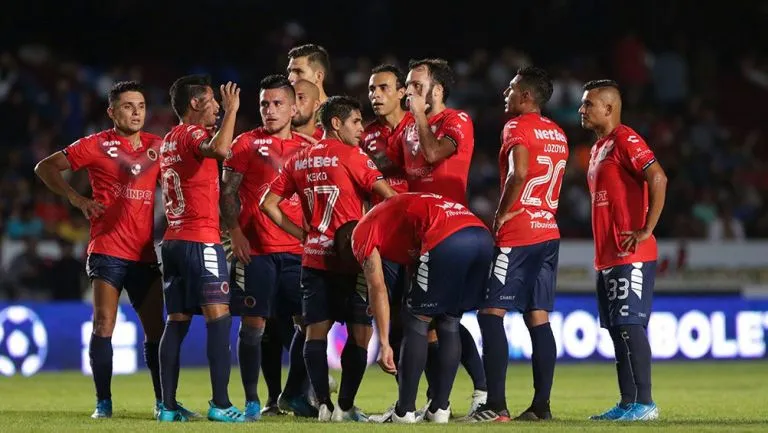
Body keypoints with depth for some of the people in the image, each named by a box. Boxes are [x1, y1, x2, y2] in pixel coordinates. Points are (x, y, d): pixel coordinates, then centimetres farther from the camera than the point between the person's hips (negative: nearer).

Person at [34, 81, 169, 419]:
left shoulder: (157, 147, 9)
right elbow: (45, 168, 3)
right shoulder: (97, 145, -1)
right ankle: (103, 402, -2)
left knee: (155, 328, 5)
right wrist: (75, 198, -8)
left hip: (145, 253, 4)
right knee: (103, 324, -9)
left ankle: (163, 402, 13)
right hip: (107, 249, -4)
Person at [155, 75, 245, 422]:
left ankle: (168, 406, 4)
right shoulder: (192, 135, -10)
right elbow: (219, 149, -32)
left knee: (177, 321, 7)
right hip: (201, 240, -9)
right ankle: (220, 404, -17)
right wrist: (232, 111, -21)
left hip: (172, 241, 9)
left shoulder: (168, 141, 18)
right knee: (219, 317, -10)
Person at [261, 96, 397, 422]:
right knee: (360, 332, 1)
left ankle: (323, 404, -3)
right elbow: (389, 196, -13)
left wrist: (303, 234, 13)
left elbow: (268, 204, 10)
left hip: (313, 259, 5)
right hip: (349, 258, -5)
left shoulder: (299, 160, 11)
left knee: (316, 332, 5)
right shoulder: (350, 156, -6)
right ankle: (345, 407, -3)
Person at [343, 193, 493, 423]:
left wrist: (384, 344, 5)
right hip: (483, 236, 8)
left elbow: (377, 288, 6)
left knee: (416, 322, 7)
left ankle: (405, 411, 8)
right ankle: (440, 409, 20)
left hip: (448, 240, -8)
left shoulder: (363, 232, 16)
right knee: (449, 324, 20)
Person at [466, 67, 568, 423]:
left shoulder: (517, 127, -10)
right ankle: (541, 405, 5)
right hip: (549, 233, 8)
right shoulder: (557, 134, 15)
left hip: (517, 234, -8)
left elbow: (518, 172, -26)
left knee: (491, 313, -5)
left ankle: (496, 405, -12)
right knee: (538, 317, 8)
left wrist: (502, 213, -14)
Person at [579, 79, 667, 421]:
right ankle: (628, 403, 11)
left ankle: (644, 403, -9)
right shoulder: (599, 147, 19)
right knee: (618, 329, 9)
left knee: (629, 326, -11)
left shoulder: (625, 140, -11)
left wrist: (646, 231, -22)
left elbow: (658, 179, -22)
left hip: (631, 257, -10)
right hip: (607, 258, 10)